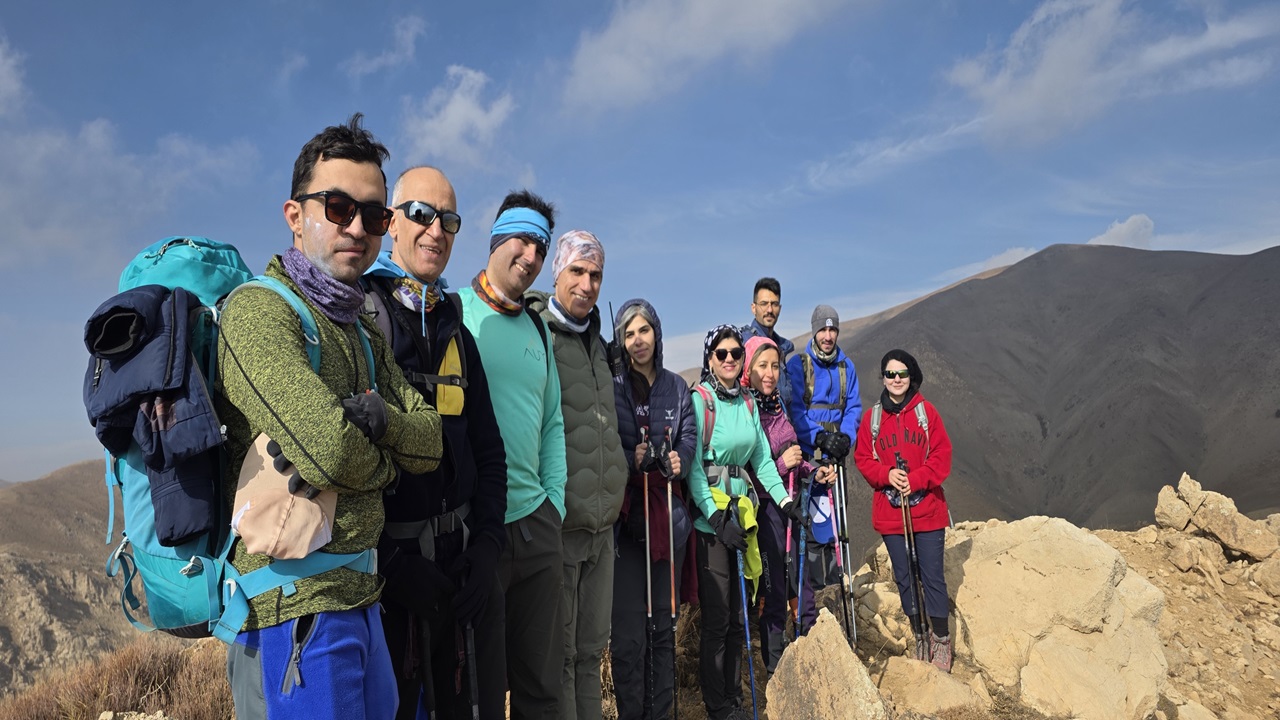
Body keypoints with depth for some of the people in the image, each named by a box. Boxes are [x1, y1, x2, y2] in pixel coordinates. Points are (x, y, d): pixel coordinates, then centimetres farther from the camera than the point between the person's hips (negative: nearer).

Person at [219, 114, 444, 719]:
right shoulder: (260, 309, -13)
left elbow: (430, 444, 7)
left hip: (360, 598, 8)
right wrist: (385, 459, -4)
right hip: (296, 604, -8)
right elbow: (328, 450, -25)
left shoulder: (361, 331, 15)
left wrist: (378, 416, -14)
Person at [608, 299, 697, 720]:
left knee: (665, 621, 12)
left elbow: (689, 435, 7)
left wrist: (679, 460, -13)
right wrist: (632, 461, -22)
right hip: (626, 514, -4)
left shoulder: (676, 386, 12)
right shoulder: (611, 386, -1)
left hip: (669, 512, 4)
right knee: (629, 629, -3)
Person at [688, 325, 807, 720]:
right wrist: (716, 516, -21)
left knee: (738, 615, 13)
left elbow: (762, 459, 13)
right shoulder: (699, 399, -9)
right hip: (709, 517, -6)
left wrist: (785, 500, 2)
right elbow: (693, 465, -15)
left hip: (742, 512, 6)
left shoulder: (748, 403, 11)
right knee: (717, 617, 1)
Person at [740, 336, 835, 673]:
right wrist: (780, 464, -19)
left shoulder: (777, 405, 10)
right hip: (765, 506, -7)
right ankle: (776, 668, 17)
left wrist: (814, 471, 6)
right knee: (774, 592, 2)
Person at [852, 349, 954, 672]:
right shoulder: (872, 416, 4)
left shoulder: (926, 411, -2)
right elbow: (863, 458, 4)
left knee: (932, 576, 2)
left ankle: (941, 640, 19)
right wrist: (887, 475, -13)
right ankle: (920, 638, 28)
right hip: (889, 512, 2)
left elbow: (941, 456, -4)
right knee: (904, 578, 12)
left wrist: (915, 479, -17)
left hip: (926, 510, -2)